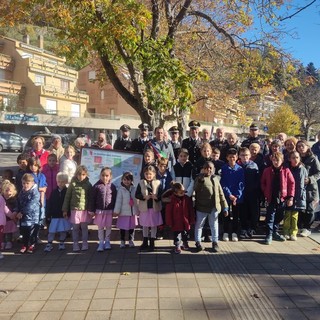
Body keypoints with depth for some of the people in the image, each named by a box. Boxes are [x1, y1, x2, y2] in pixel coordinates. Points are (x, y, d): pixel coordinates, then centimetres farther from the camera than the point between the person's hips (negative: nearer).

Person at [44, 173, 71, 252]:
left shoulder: (67, 192, -5)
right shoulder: (54, 192, 2)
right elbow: (49, 204, 4)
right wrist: (48, 215, 1)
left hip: (64, 215, -1)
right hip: (55, 215, 1)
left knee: (63, 230, 9)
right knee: (51, 230, 3)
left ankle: (61, 243, 23)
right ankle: (49, 244, 12)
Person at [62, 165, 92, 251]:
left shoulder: (88, 185, -1)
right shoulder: (73, 184, -2)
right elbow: (67, 197, 2)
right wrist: (65, 209, 2)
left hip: (85, 209, 0)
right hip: (74, 209, 0)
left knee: (84, 227, 9)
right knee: (75, 228, 8)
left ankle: (85, 244, 21)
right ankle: (75, 244, 19)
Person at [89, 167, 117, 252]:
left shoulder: (112, 186, -1)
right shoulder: (97, 186, -5)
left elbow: (115, 199, 4)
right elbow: (92, 199, -4)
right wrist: (91, 210, -5)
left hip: (109, 210, 1)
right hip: (99, 210, -1)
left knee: (108, 227, 10)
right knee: (100, 227, 8)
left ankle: (107, 242, 24)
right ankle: (101, 243, 17)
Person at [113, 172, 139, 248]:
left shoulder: (134, 189, 2)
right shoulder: (121, 189, -7)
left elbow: (136, 200, 7)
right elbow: (118, 201, -9)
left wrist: (137, 210, 10)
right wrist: (116, 211, -10)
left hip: (133, 212, 3)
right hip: (123, 212, -3)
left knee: (132, 227, 12)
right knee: (122, 228, 6)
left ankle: (131, 241, 26)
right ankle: (122, 241, 20)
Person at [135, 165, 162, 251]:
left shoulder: (158, 183, -4)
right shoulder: (141, 183, -2)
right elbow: (137, 195, -5)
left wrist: (156, 197, -24)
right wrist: (144, 197, -20)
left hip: (154, 208, -1)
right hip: (144, 208, 1)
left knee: (154, 225, 7)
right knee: (145, 225, 14)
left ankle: (152, 243, 20)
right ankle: (145, 243, 29)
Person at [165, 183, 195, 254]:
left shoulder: (187, 199, -7)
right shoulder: (172, 200, -18)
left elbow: (191, 210, 1)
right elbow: (168, 212, -12)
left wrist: (192, 220, 3)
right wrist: (170, 222, -9)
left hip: (186, 222, 3)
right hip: (176, 223, -3)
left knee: (185, 235, 20)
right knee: (177, 235, 9)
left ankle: (185, 244, 41)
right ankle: (177, 246, 25)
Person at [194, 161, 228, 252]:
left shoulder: (215, 179, 8)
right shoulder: (200, 178, -4)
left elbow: (221, 193, 9)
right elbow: (195, 189, -19)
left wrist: (225, 206, 6)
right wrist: (200, 179, -30)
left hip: (214, 207, 3)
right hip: (202, 206, -3)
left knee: (214, 225, 12)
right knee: (199, 225, 7)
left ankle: (215, 242, 25)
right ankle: (198, 242, 20)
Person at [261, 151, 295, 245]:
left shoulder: (286, 171, -3)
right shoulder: (267, 171, -1)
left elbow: (291, 184, -2)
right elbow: (263, 183, 7)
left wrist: (290, 197, -6)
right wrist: (266, 194, -2)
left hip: (282, 198, 1)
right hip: (271, 198, -1)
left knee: (279, 217, 14)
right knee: (270, 217, -1)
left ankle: (275, 232, 30)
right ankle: (269, 235, 4)